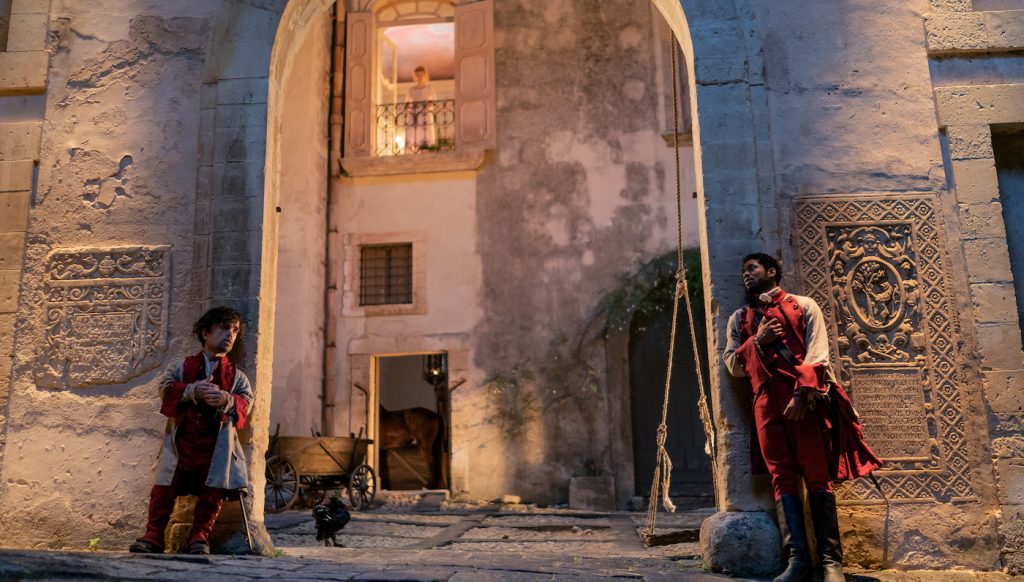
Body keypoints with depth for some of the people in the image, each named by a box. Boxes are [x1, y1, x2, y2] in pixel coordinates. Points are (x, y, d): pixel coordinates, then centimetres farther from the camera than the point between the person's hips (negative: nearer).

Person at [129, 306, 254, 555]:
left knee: (212, 492, -7)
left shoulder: (237, 376, 16)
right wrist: (192, 391, -21)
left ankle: (200, 537, 8)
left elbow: (246, 402, -1)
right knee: (164, 488, -6)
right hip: (181, 441, 0)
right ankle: (153, 536, 7)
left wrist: (226, 399, -23)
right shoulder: (181, 367, 15)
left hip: (216, 444, 1)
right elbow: (166, 389, -2)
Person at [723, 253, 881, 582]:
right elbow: (732, 365, 13)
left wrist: (802, 393, -16)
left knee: (817, 475, -6)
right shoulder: (740, 318, 22)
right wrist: (757, 341, -3)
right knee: (782, 477, -4)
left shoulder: (803, 306, 12)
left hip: (805, 398, -3)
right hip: (766, 401, 3)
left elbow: (816, 353, -2)